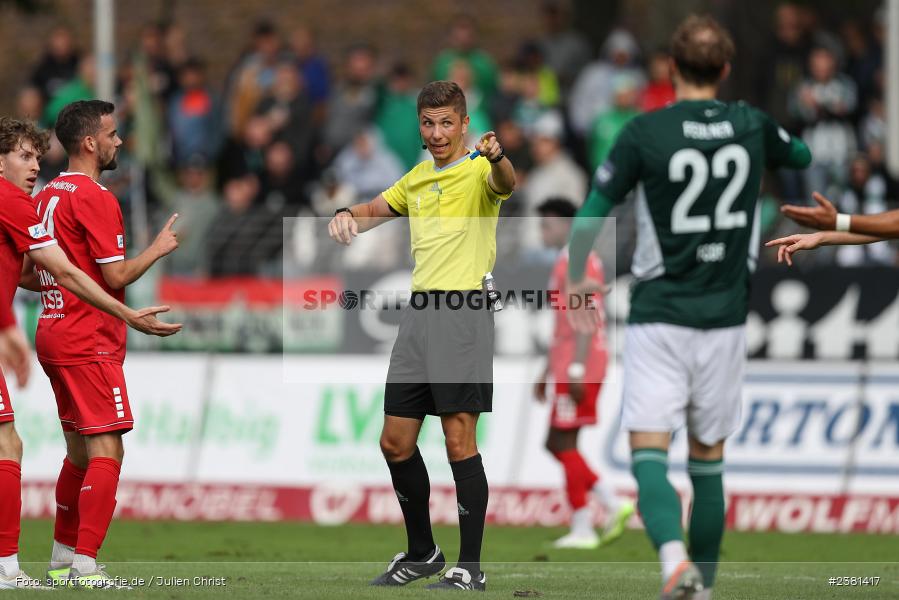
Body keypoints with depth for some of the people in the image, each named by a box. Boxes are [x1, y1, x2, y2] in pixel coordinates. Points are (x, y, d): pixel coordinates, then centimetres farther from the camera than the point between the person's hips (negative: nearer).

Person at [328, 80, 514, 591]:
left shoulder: (478, 171, -4)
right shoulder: (418, 178, 19)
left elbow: (505, 185, -26)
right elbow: (377, 210, 30)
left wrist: (497, 156, -50)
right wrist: (347, 215, 5)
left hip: (464, 314, -8)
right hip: (419, 313, 8)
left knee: (459, 440, -9)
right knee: (396, 443, 9)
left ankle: (471, 568, -4)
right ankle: (422, 553, 24)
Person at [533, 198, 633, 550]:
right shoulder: (566, 261, 21)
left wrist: (576, 368, -24)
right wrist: (548, 372, 26)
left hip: (581, 361, -10)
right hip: (567, 362, 10)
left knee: (563, 442, -7)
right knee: (557, 444, 9)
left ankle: (582, 530, -7)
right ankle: (613, 505, 6)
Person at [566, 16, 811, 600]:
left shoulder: (644, 132, -9)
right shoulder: (752, 125, 1)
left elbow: (590, 218, -5)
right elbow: (802, 156, 25)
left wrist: (577, 280, 12)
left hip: (659, 317, -3)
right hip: (725, 318, 3)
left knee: (649, 454, -7)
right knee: (709, 459, 14)